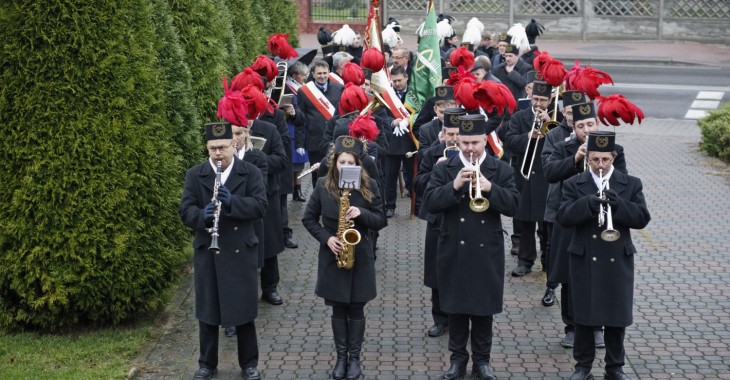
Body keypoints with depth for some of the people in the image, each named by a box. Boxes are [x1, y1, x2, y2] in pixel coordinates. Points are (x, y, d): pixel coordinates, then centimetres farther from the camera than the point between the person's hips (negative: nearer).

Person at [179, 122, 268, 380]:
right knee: (206, 311, 8)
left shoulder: (250, 173, -1)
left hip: (241, 251, -1)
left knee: (243, 310, 6)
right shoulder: (194, 175, 2)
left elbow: (260, 205, -11)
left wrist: (232, 202, -27)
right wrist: (202, 216, -27)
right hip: (206, 252, 1)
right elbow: (185, 210, -5)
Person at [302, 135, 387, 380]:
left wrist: (362, 213, -21)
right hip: (332, 256, 1)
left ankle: (355, 357, 17)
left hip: (360, 256, -1)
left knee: (356, 308, 6)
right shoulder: (323, 186, -4)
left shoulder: (369, 186, -5)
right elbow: (308, 219, 2)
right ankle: (341, 356, 20)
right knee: (338, 308, 9)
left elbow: (381, 221, -2)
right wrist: (326, 238, -12)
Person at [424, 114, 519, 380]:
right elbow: (429, 203, -10)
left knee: (484, 308, 8)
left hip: (487, 252, 0)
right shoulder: (444, 169, 0)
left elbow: (513, 206, -9)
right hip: (453, 251, 0)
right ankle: (458, 358, 22)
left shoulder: (501, 170, 0)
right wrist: (454, 186, -23)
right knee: (455, 307, 9)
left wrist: (489, 187, -23)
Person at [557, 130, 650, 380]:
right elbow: (563, 217, -11)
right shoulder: (574, 185, 2)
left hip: (618, 261, 1)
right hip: (584, 261, 0)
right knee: (584, 315, 6)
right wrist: (588, 203, -28)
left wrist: (618, 205, -23)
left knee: (617, 317, 6)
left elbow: (642, 218, -6)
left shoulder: (631, 184, 4)